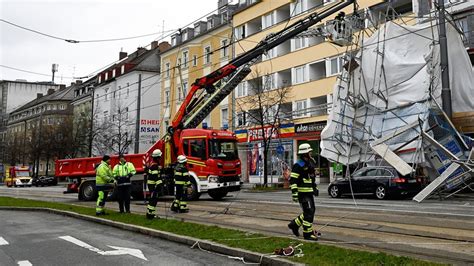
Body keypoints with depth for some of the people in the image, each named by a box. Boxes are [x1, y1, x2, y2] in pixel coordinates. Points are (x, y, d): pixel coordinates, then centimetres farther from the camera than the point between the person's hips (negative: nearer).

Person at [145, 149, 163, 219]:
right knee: (153, 199, -8)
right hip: (153, 185, -11)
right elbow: (156, 177, -25)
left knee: (154, 199, 14)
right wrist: (159, 184, -26)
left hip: (152, 185, 11)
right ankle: (150, 214, -5)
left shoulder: (153, 164, 16)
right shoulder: (155, 165, -18)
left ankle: (151, 213, 19)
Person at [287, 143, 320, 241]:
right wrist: (294, 193, -23)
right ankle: (307, 233, 2)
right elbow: (292, 180, -18)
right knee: (309, 212, -7)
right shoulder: (298, 166, -15)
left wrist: (315, 188, 26)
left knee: (311, 211, 14)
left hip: (309, 193, 10)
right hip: (303, 193, -10)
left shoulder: (309, 164, 15)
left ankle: (294, 224, 26)